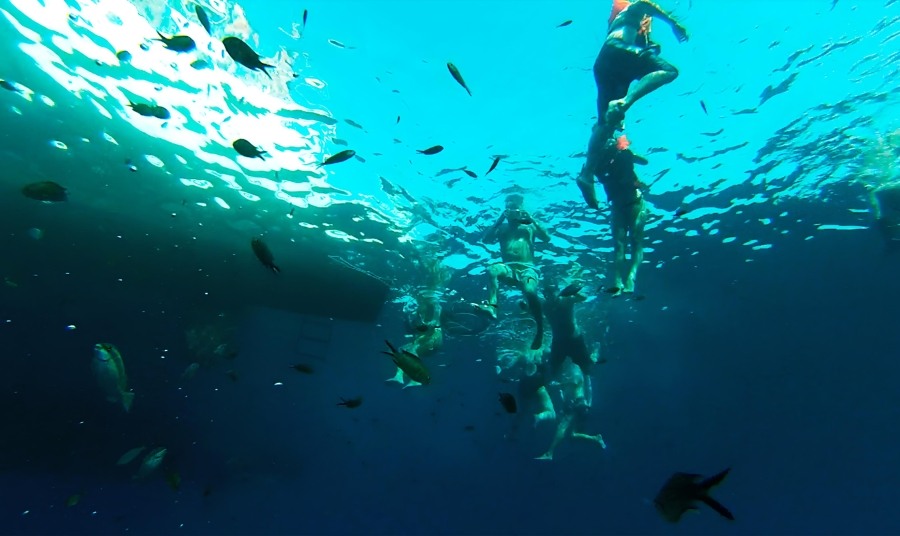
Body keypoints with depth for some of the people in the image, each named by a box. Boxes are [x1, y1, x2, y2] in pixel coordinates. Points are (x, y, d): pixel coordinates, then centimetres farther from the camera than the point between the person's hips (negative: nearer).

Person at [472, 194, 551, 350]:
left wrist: (531, 219, 1)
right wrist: (500, 219, 2)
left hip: (527, 268, -1)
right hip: (508, 268, 1)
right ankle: (492, 307, -50)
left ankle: (540, 329, -15)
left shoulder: (530, 226, 24)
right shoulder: (502, 226, 24)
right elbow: (486, 239, 6)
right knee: (492, 269, -35)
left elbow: (547, 238, 7)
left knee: (530, 292, -33)